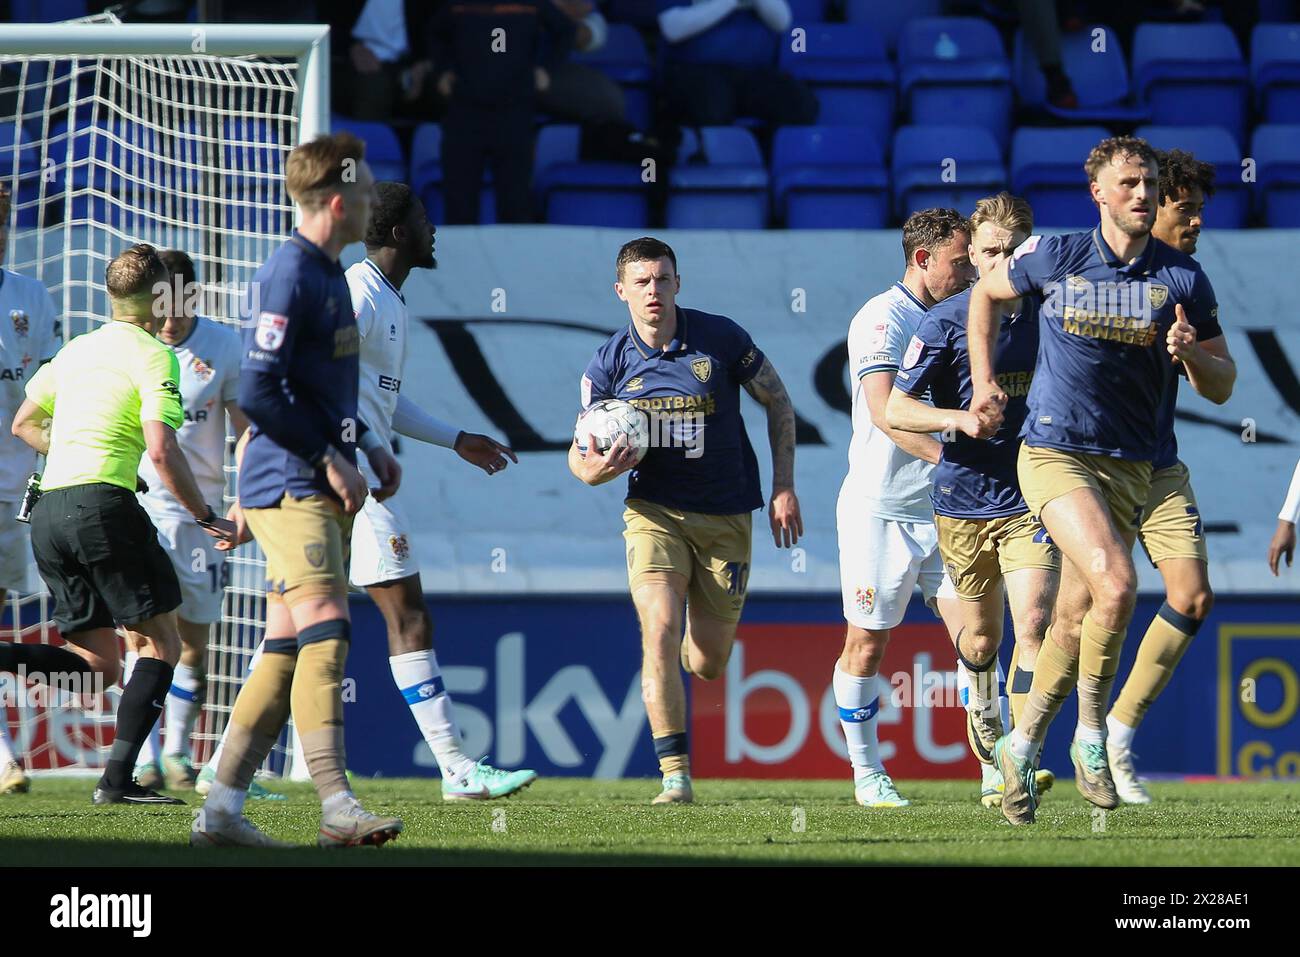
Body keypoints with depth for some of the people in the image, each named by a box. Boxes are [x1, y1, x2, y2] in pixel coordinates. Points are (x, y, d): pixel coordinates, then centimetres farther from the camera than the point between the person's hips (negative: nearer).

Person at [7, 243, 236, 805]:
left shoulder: (75, 351, 19)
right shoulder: (154, 358, -3)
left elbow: (24, 424, 29)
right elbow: (162, 451, -13)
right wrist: (207, 519, -4)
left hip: (47, 510, 7)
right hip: (103, 505, -7)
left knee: (98, 666, 10)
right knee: (159, 644, 3)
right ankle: (117, 779, -8)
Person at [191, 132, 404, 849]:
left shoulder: (328, 274, 18)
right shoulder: (289, 274, -13)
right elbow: (257, 392, -19)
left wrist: (365, 446, 19)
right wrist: (329, 458, -16)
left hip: (324, 488, 10)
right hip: (291, 487, -10)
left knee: (289, 649, 6)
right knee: (325, 631, -18)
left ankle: (221, 809, 8)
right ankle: (338, 809, -25)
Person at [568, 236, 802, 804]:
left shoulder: (720, 338, -8)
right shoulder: (609, 364, -6)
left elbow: (777, 401, 5)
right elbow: (579, 452, 2)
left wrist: (784, 487, 0)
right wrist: (593, 470, -23)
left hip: (726, 517, 0)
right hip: (654, 512, 0)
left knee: (707, 665, 6)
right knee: (660, 631, -22)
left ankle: (689, 652, 47)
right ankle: (676, 774, -18)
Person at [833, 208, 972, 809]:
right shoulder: (882, 319, -10)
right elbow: (884, 410, -23)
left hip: (942, 509, 6)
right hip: (879, 509, -6)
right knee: (866, 646, 2)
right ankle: (867, 775, 14)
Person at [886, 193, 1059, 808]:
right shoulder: (945, 323, -5)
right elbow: (895, 410, -7)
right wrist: (960, 419, -22)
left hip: (1030, 501, 0)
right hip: (963, 500, 0)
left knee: (1032, 625, -17)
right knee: (980, 638, 13)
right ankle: (988, 751, 39)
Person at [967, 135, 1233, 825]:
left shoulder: (1183, 278, 1)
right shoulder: (1053, 257, -2)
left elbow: (1216, 386, 5)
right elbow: (986, 293, 18)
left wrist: (1190, 353, -16)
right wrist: (983, 381, 12)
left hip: (1129, 465, 3)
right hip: (1052, 452, -3)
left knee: (1076, 617, 5)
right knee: (1115, 585, -23)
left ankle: (1023, 746, 24)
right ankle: (1090, 736, -7)